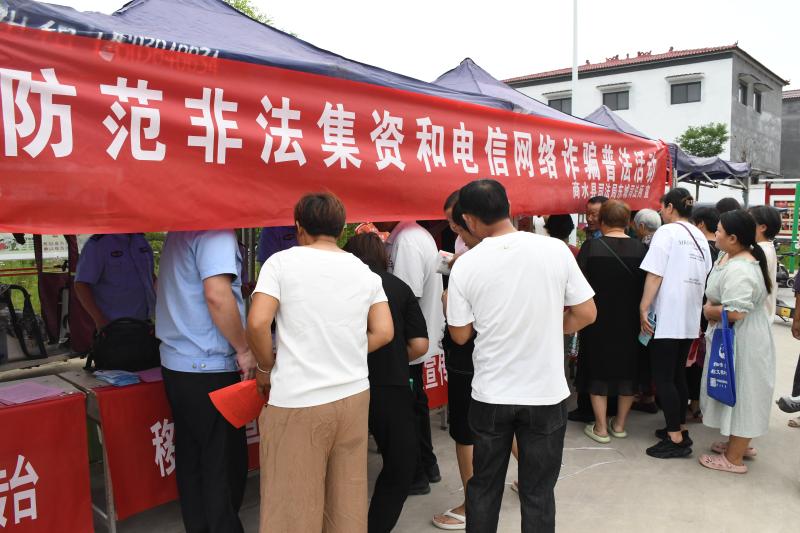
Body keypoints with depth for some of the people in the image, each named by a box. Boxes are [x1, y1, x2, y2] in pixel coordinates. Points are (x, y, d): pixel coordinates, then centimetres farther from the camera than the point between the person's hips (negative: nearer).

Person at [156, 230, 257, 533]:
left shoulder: (179, 233, 14)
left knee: (191, 457, 16)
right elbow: (217, 295, -27)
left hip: (176, 362, 9)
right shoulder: (216, 232, -17)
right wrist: (244, 350, -16)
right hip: (210, 368, -9)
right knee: (224, 464, 3)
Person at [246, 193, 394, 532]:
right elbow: (383, 332, 3)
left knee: (293, 500, 7)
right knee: (348, 495, 17)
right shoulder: (365, 272, 7)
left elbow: (257, 323, -14)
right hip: (354, 396, 5)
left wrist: (265, 368, 2)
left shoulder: (282, 262, -5)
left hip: (297, 402, -4)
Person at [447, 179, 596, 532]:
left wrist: (449, 304, 17)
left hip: (490, 395, 0)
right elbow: (586, 314, -2)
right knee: (538, 492, 14)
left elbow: (460, 335, -1)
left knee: (483, 487, 19)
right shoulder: (555, 249, -9)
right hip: (547, 393, 0)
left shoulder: (465, 265, -10)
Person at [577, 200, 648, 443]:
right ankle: (620, 424, 26)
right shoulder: (641, 249, -7)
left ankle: (601, 428, 14)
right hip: (630, 323, 3)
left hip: (598, 321, -2)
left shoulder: (591, 247, -14)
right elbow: (648, 286, 2)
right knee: (627, 369, 16)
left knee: (598, 369, 9)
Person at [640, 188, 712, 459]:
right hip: (690, 319, 8)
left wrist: (644, 308, -13)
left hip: (666, 317, -8)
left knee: (663, 378, -3)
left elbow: (655, 274, -16)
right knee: (678, 375, 17)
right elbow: (704, 277, 16)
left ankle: (675, 439, 0)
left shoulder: (666, 232, -9)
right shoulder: (700, 237, 12)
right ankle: (680, 428, 25)